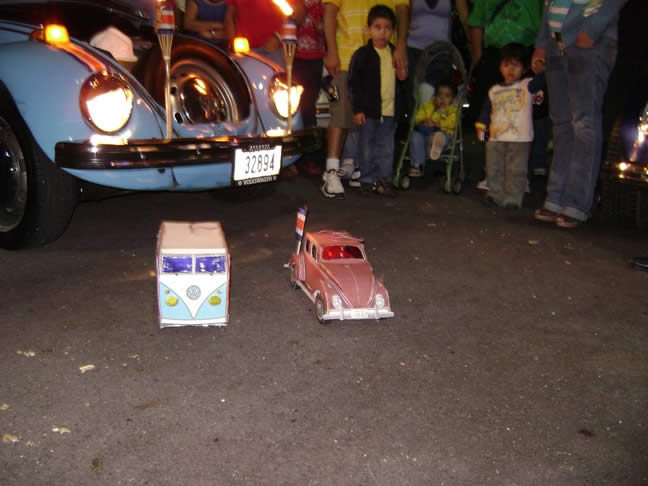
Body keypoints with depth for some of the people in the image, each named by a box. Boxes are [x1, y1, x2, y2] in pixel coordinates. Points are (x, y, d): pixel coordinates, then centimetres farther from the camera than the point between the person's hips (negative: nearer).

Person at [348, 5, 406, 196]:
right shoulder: (362, 54, -6)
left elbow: (401, 79, 27)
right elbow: (354, 83, -7)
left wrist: (404, 76, 4)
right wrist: (357, 109, -11)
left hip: (389, 110, 4)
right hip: (368, 110, -4)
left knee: (387, 148, 7)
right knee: (368, 148, 4)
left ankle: (384, 178, 16)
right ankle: (368, 179, 15)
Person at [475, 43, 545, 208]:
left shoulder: (528, 86, 4)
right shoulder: (494, 90, 14)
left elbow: (541, 81, -14)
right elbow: (486, 110, 17)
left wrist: (541, 69, -32)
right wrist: (481, 126, 7)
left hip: (520, 140, -4)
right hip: (495, 138, 4)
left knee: (516, 171, -3)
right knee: (494, 170, 8)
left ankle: (513, 198, 3)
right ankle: (496, 196, 18)